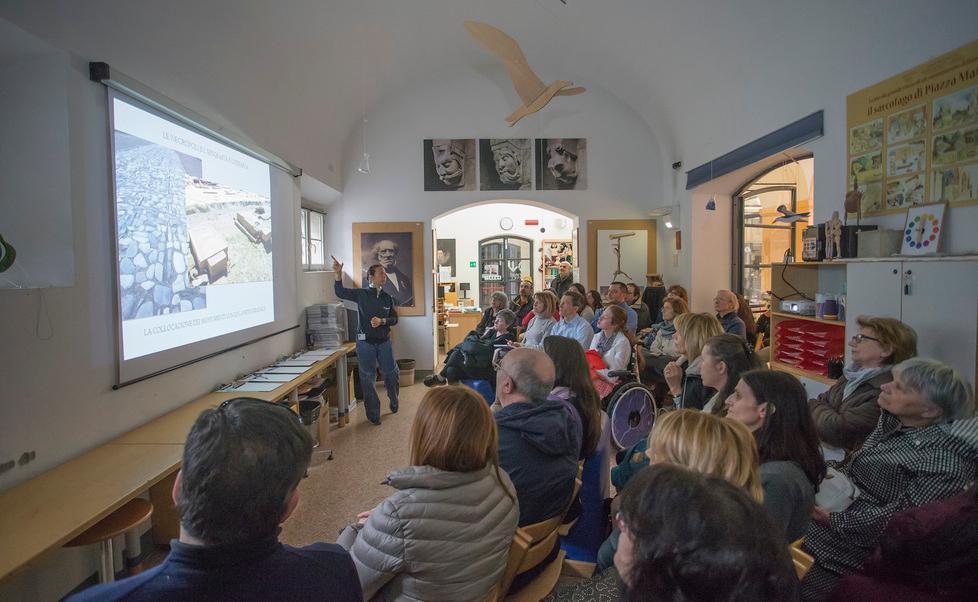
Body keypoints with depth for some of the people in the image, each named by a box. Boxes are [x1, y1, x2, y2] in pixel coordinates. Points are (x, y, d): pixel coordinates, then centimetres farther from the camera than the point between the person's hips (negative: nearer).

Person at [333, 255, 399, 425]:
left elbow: (394, 319, 5)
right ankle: (373, 414, 19)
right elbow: (340, 292, -6)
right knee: (367, 379, 5)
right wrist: (338, 274, -21)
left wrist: (382, 321, -15)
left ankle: (393, 400, 38)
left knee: (391, 373, 9)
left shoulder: (388, 298, 2)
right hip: (365, 342, -2)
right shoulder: (361, 294, -4)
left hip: (384, 341, 2)